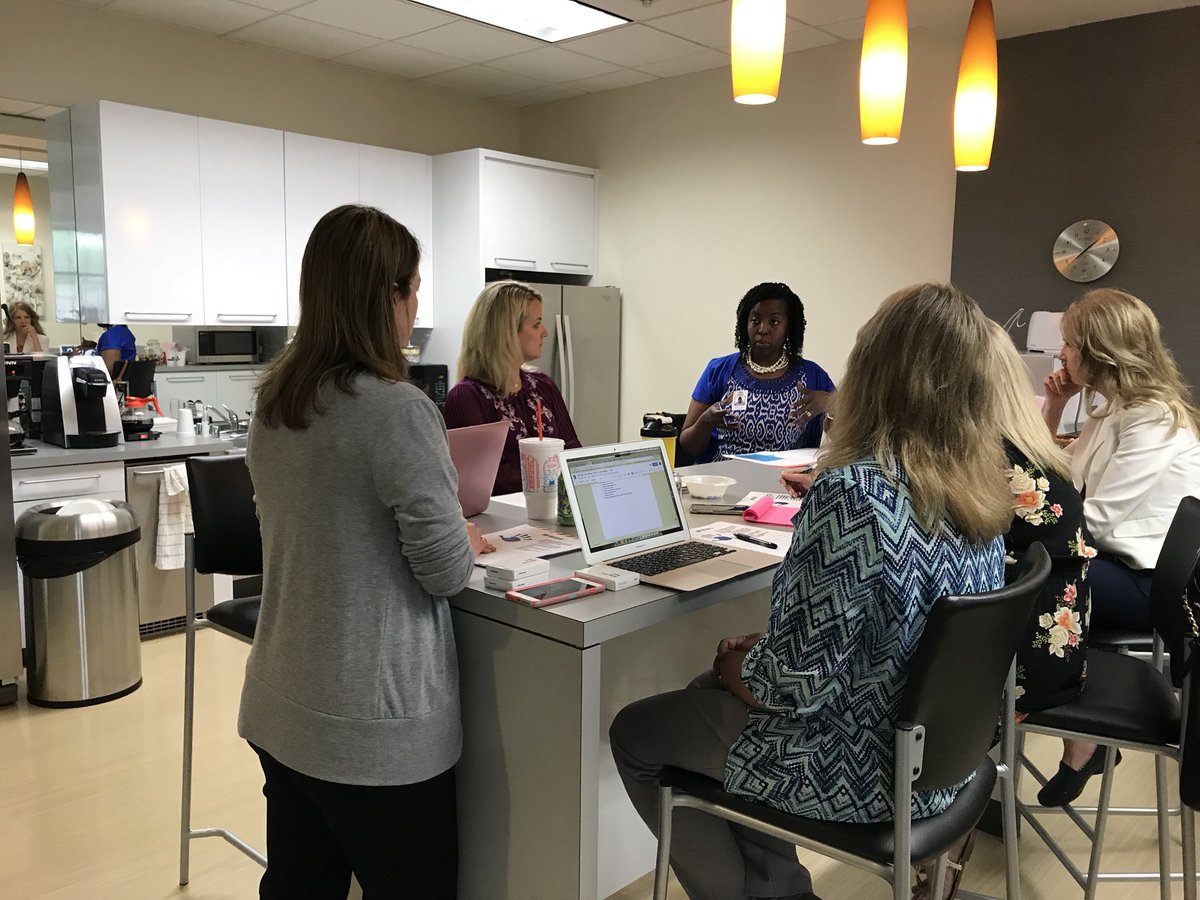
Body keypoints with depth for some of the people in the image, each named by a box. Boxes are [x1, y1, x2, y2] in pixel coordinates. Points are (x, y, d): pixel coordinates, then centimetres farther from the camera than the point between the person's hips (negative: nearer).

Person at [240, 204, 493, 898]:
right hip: (374, 731, -7)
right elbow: (448, 573, -16)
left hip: (279, 710, 7)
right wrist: (470, 537, 4)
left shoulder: (275, 401, 3)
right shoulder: (398, 410, -21)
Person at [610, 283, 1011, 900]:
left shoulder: (852, 493, -29)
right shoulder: (979, 490, -3)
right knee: (709, 692, 25)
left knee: (635, 733, 12)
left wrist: (734, 666, -5)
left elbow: (799, 683, -26)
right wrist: (757, 653, 7)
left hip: (860, 770, -8)